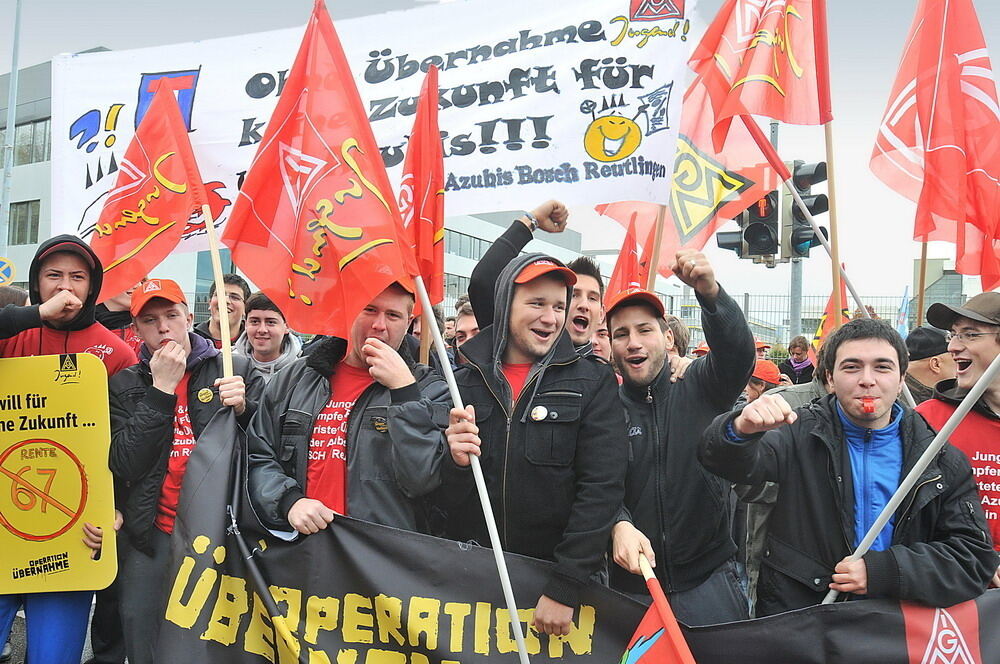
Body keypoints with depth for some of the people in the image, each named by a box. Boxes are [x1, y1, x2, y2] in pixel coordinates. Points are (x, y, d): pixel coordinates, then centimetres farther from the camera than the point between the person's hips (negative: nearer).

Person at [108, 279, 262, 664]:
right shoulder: (124, 385, 4)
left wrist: (242, 408, -21)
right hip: (154, 535, 2)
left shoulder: (237, 370, -2)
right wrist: (161, 389, -13)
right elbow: (125, 465, -8)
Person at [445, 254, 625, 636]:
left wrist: (564, 587, -16)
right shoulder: (464, 381, 1)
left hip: (560, 576, -1)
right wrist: (451, 460, -17)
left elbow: (602, 487, -11)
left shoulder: (592, 382, -5)